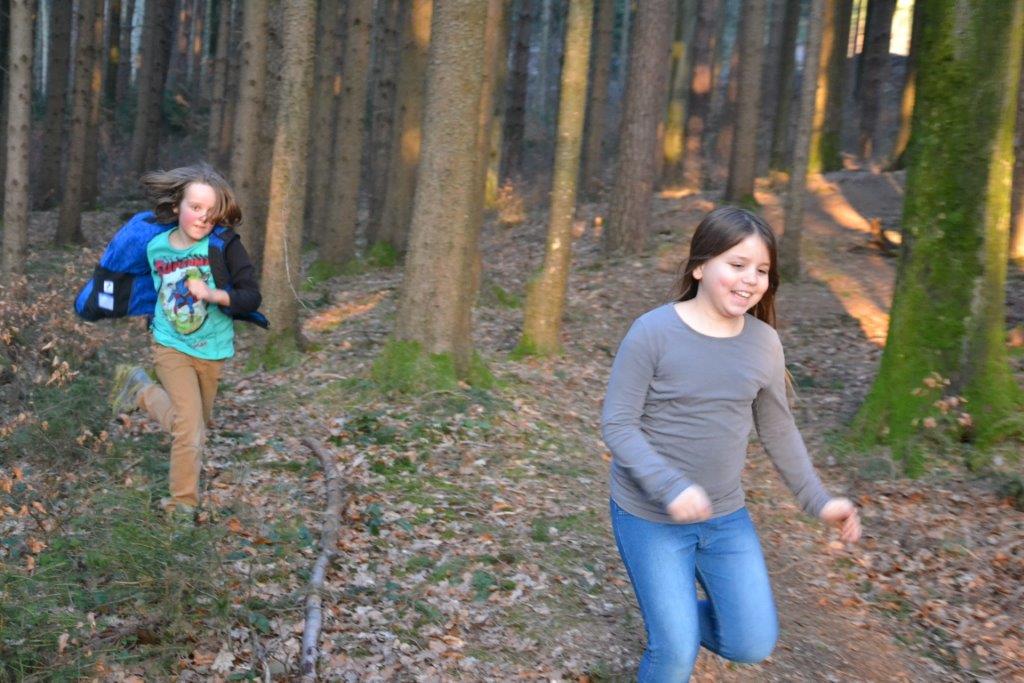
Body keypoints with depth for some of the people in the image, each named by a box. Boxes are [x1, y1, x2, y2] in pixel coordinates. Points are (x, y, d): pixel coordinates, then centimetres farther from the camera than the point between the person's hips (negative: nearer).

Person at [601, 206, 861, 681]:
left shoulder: (764, 342, -3)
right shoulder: (653, 332, -17)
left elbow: (778, 431, 9)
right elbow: (617, 426, -17)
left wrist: (818, 500, 7)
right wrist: (670, 487, -29)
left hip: (726, 518, 5)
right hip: (649, 517, -4)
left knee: (753, 645, 9)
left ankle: (676, 612, 36)